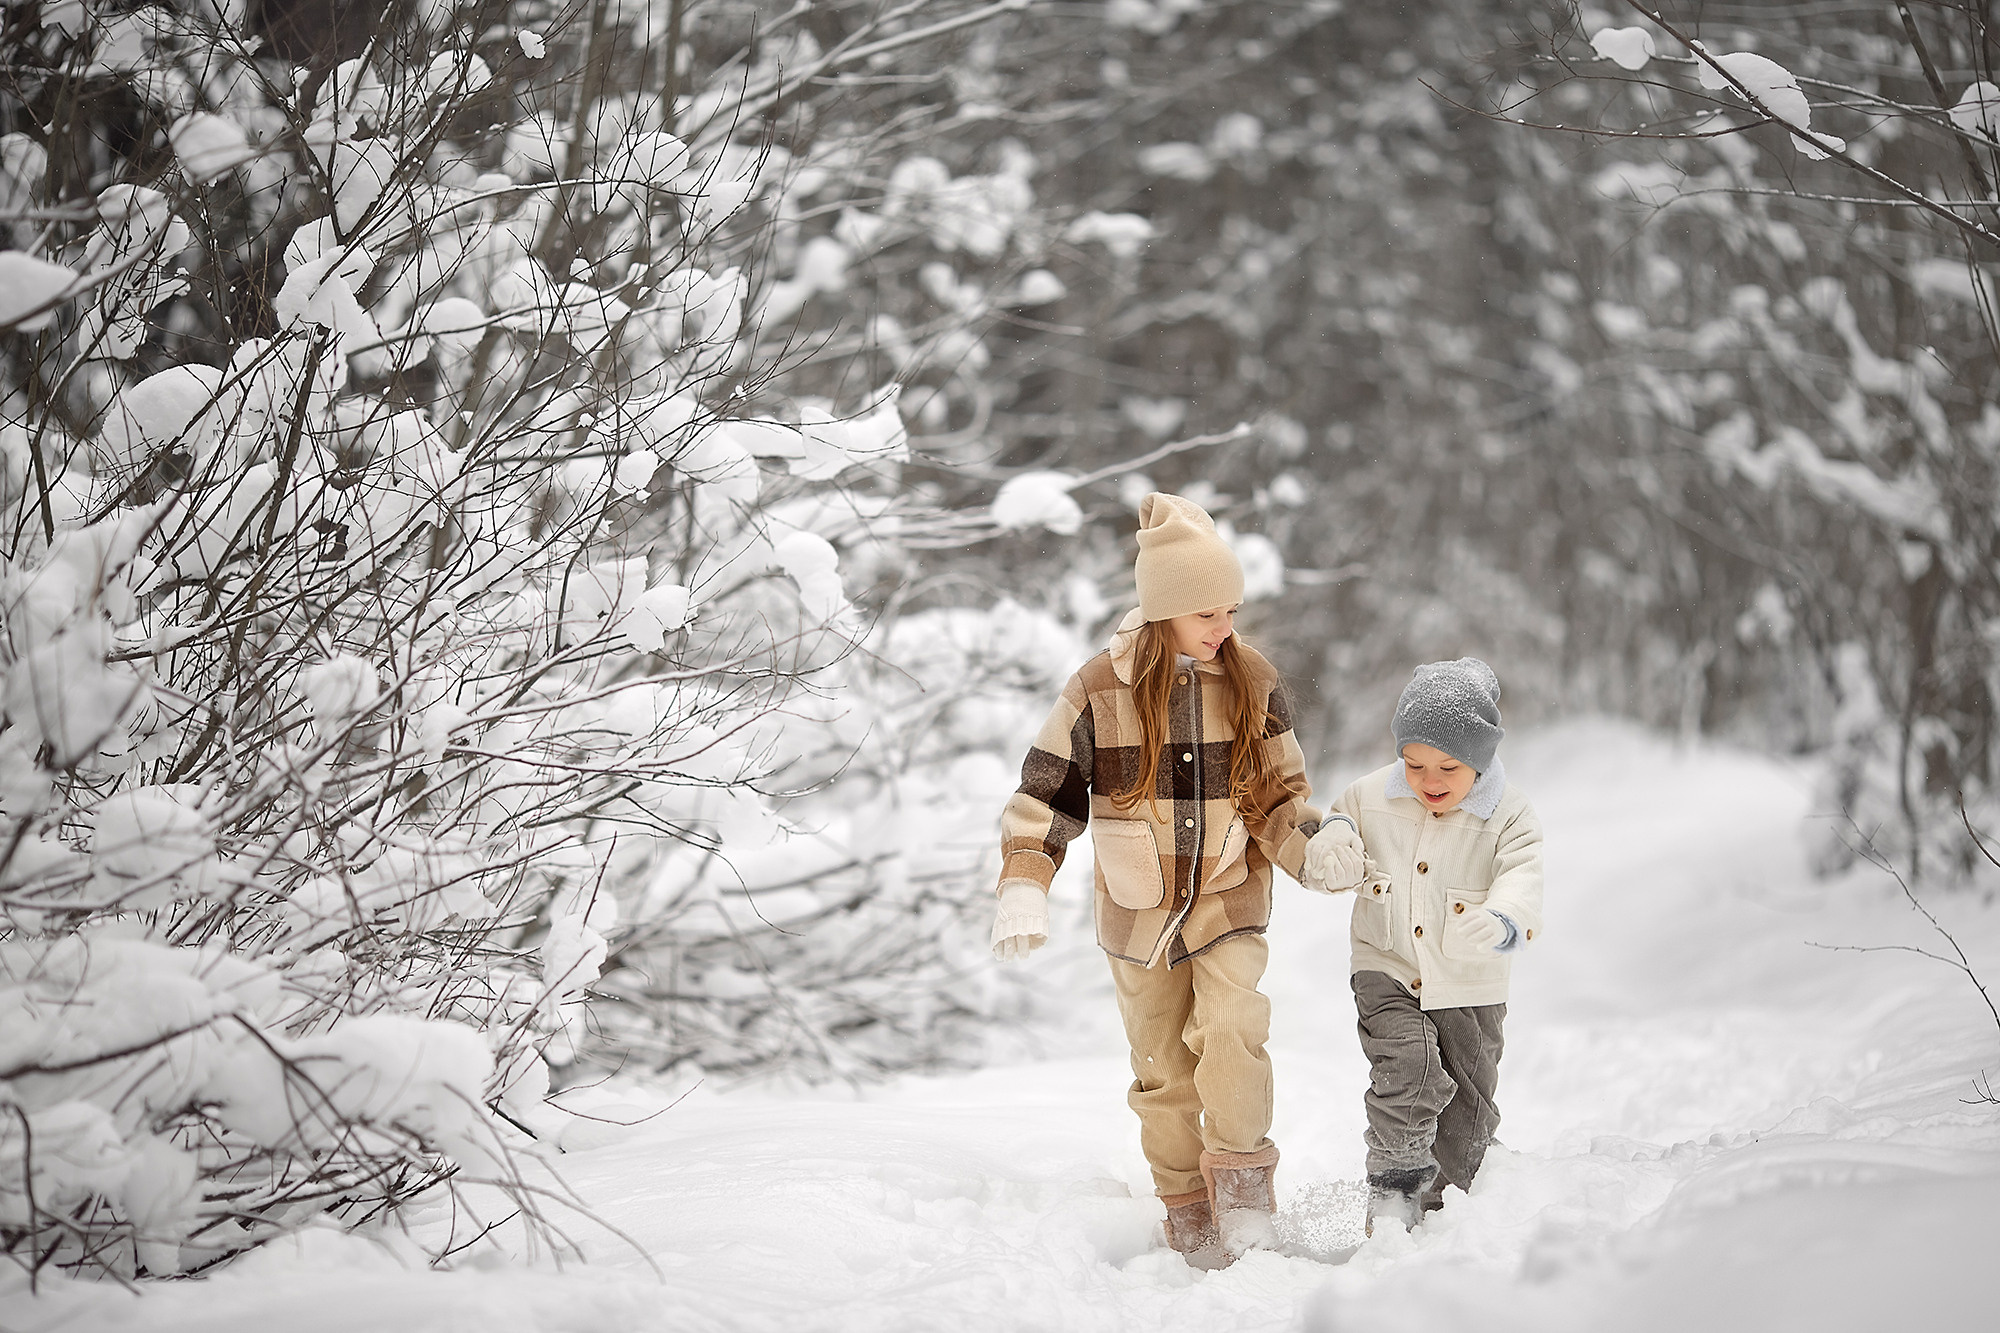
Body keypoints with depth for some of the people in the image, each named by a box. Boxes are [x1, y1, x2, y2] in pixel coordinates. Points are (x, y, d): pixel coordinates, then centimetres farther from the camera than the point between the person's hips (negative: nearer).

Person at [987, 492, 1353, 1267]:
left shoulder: (1252, 682, -4)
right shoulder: (1101, 690, -9)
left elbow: (1278, 794, 3)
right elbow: (1046, 795, -5)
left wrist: (1317, 848, -16)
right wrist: (1022, 891, -17)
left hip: (1228, 900, 0)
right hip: (1137, 912, 0)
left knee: (1229, 1029, -24)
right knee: (1163, 1069, 6)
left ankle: (1242, 1177, -12)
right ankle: (1186, 1206, 20)